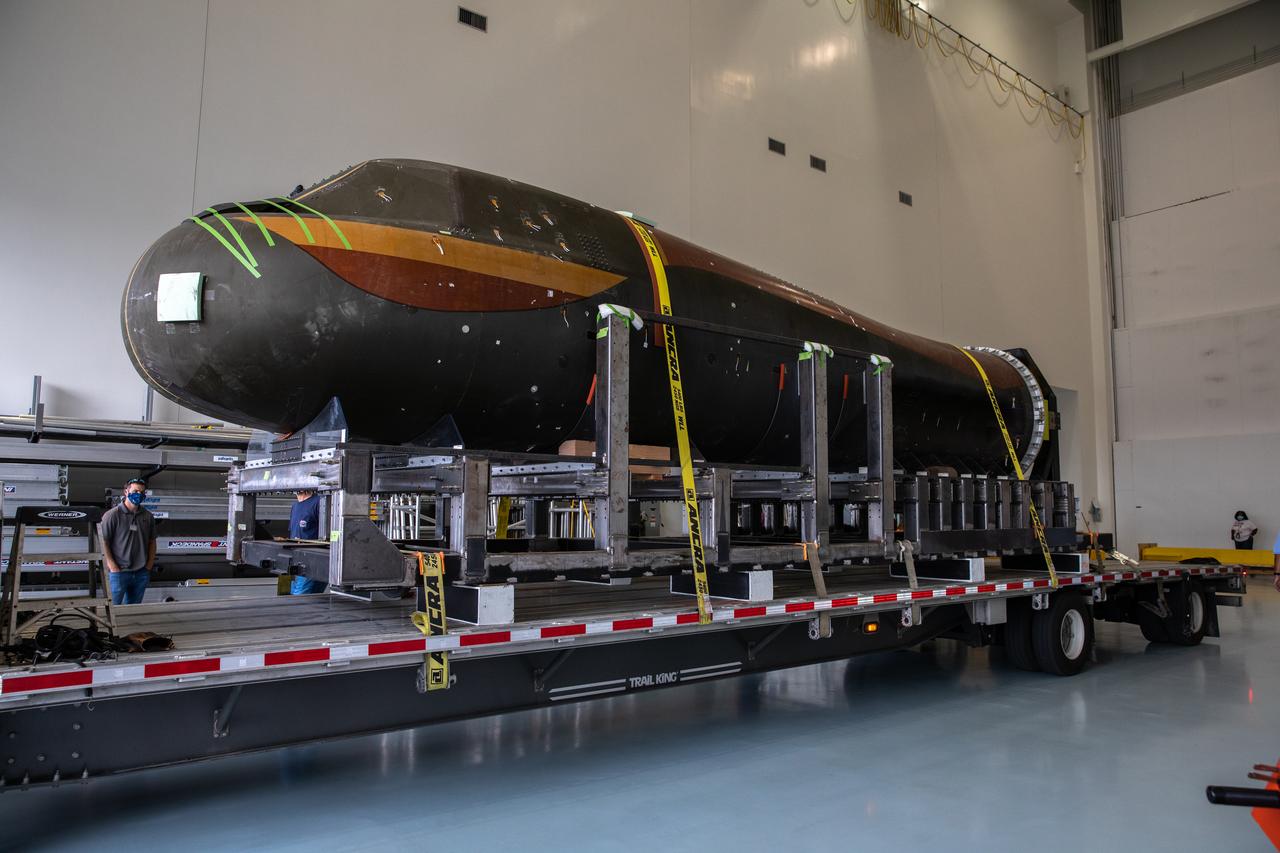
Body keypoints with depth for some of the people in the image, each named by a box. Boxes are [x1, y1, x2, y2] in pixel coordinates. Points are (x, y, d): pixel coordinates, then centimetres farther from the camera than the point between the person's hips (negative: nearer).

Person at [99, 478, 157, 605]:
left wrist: (149, 564, 8)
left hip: (141, 572, 4)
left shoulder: (148, 516, 7)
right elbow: (104, 542, -7)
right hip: (119, 572, -4)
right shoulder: (112, 515, -7)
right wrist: (112, 566, -11)